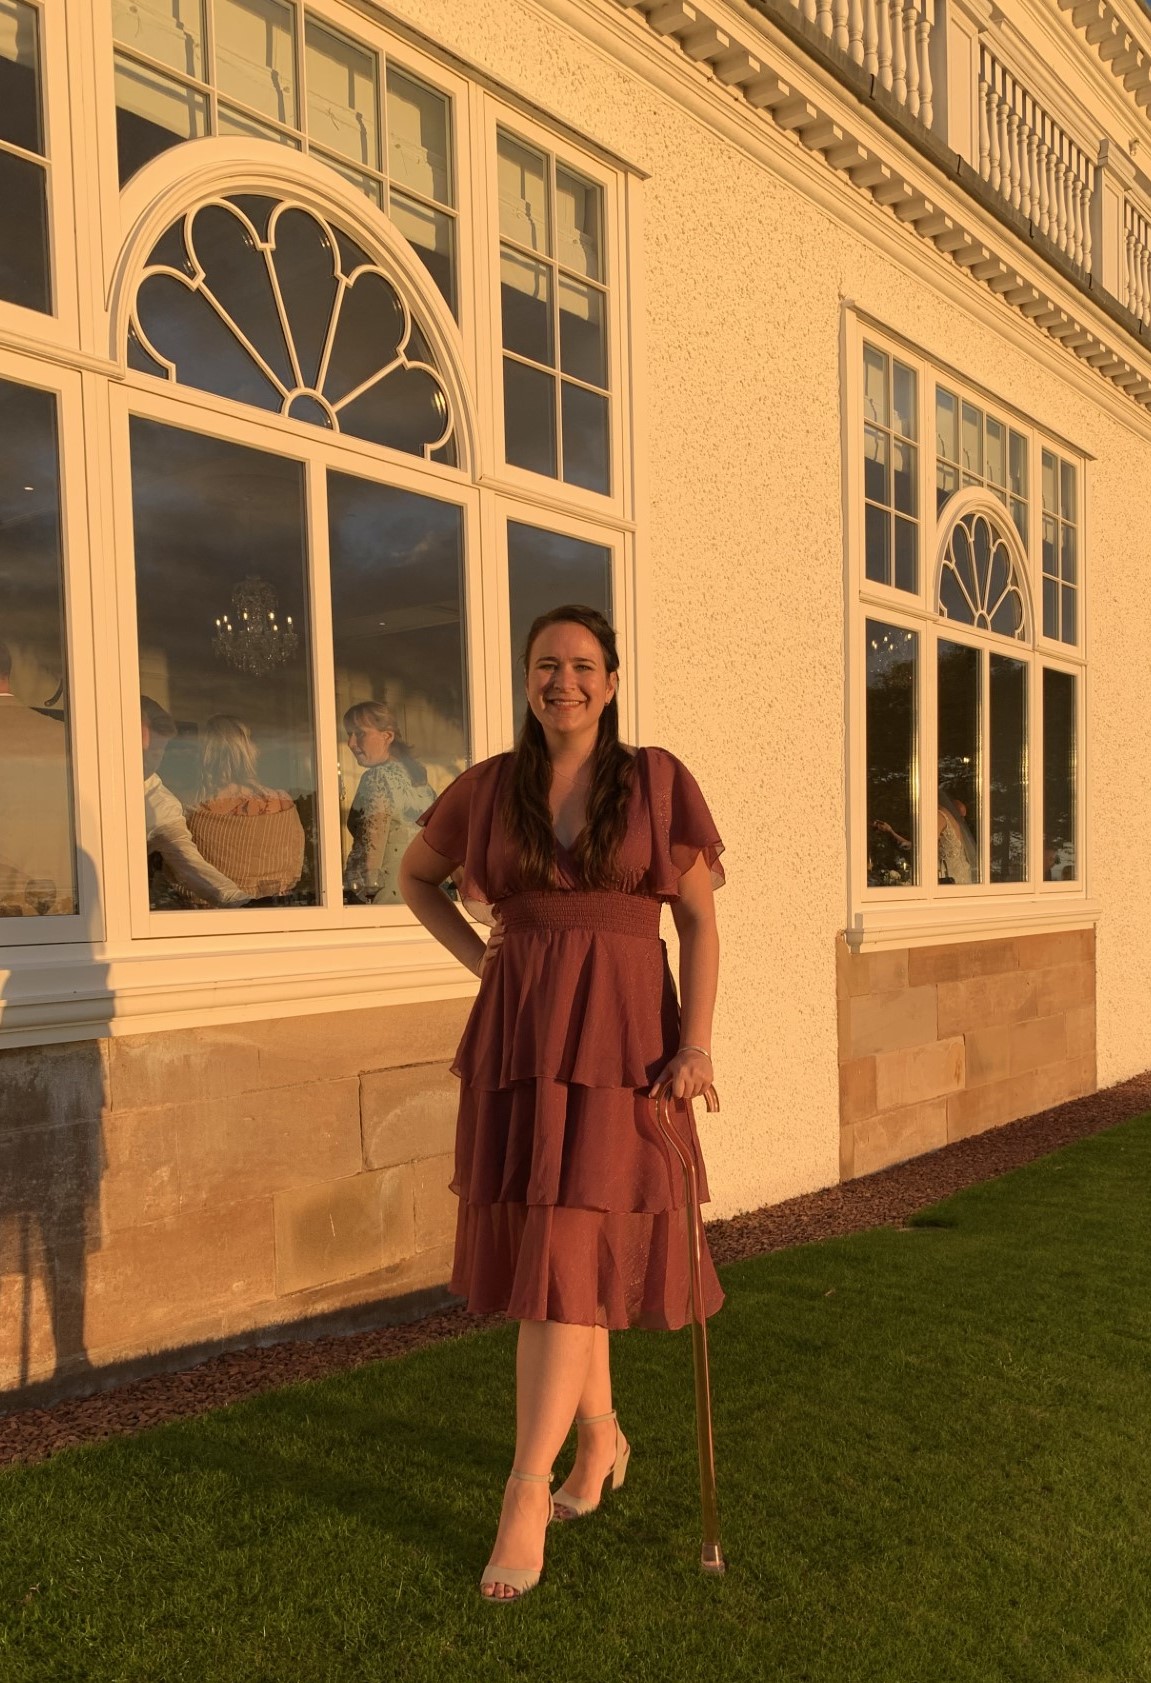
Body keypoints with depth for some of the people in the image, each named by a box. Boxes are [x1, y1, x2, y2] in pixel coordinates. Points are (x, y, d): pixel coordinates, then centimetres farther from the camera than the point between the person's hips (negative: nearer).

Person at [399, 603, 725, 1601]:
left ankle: (526, 1493, 5)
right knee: (554, 1250, 12)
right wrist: (481, 957, 7)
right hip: (517, 1034, 3)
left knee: (566, 1254, -7)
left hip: (618, 1034, -3)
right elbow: (417, 875, 21)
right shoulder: (490, 788, 5)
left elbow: (699, 917, 1)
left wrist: (696, 1042, -9)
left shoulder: (656, 781, 0)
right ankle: (602, 1437, 35)